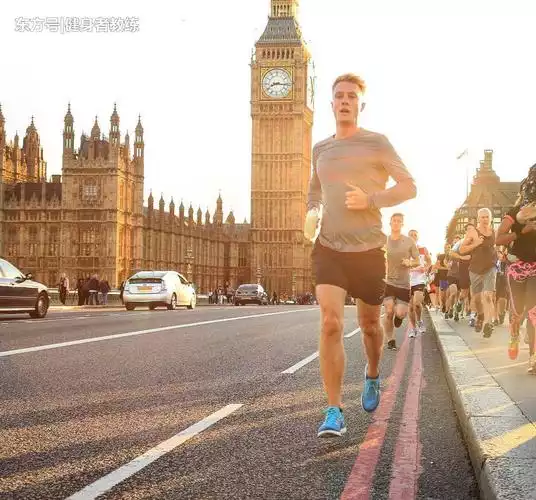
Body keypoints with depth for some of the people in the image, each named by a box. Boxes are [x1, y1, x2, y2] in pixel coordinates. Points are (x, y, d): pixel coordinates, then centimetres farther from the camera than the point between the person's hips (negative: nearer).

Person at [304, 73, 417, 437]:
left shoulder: (377, 143, -1)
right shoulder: (321, 149, 11)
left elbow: (409, 187, -2)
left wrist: (370, 199, -17)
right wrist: (311, 215, 6)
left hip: (368, 248, -1)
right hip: (329, 248, 2)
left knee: (369, 324, 13)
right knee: (330, 324, -14)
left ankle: (373, 376, 45)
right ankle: (334, 412, -11)